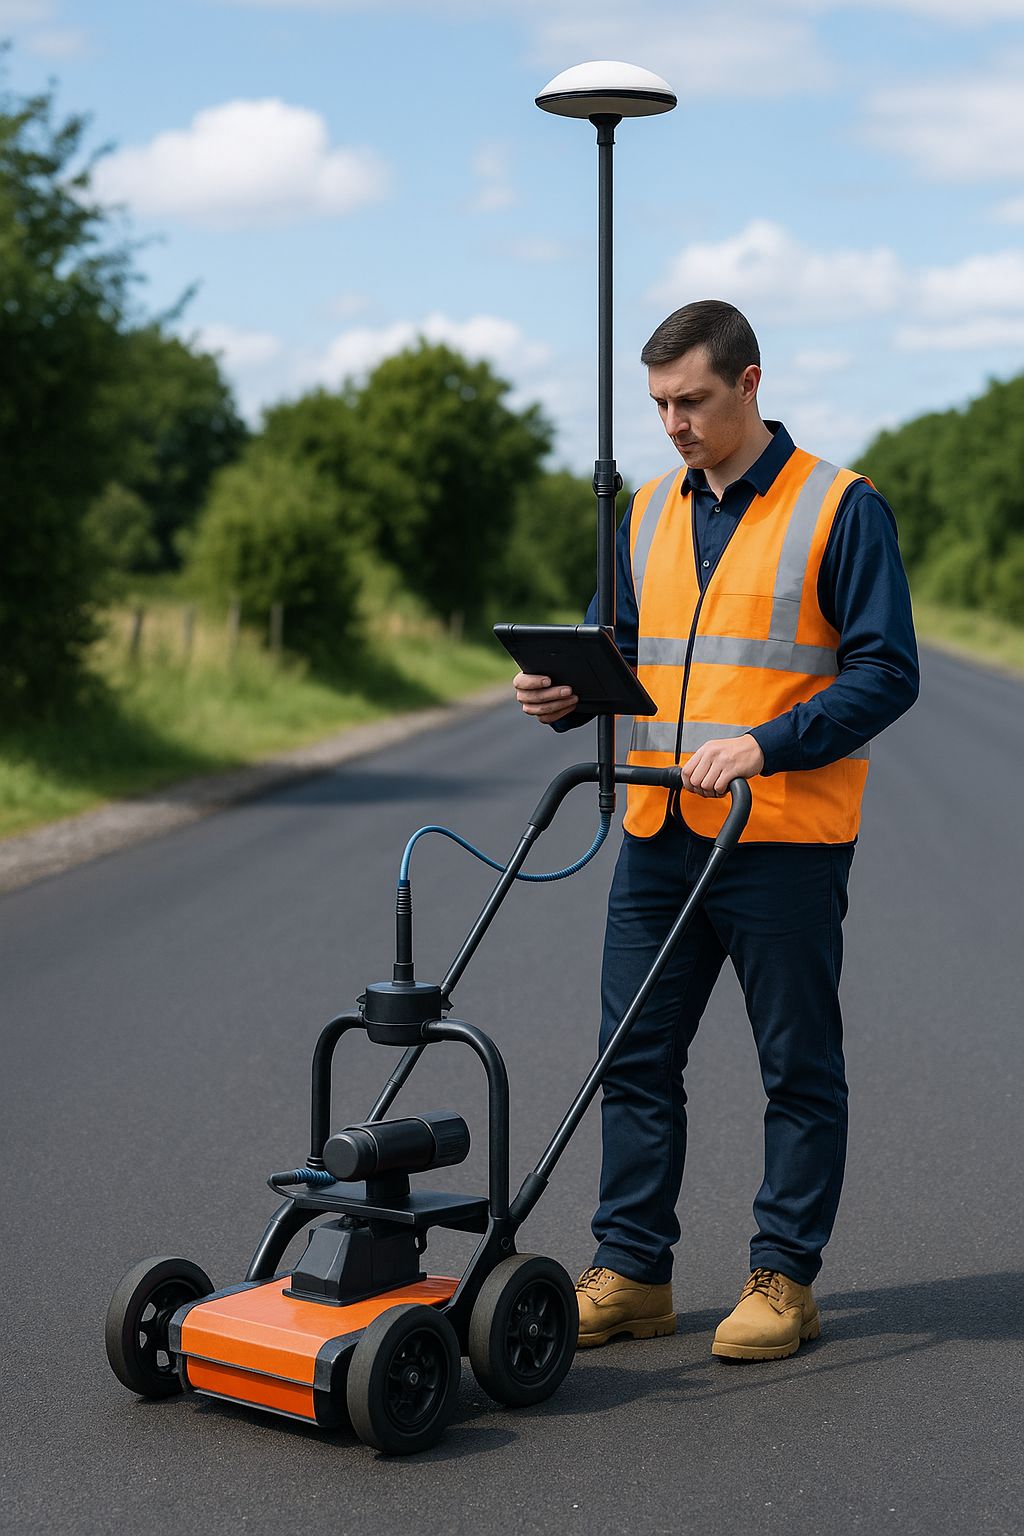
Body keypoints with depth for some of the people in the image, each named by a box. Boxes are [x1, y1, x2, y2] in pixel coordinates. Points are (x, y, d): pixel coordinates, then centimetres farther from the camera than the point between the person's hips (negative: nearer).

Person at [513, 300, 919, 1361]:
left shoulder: (840, 509, -5)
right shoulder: (650, 513, 13)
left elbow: (885, 671, -10)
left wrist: (765, 744, -20)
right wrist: (567, 695, -2)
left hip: (785, 843, -6)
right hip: (659, 836, 6)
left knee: (799, 1070, 5)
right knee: (635, 1059, 8)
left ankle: (783, 1280, 16)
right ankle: (630, 1272, 18)